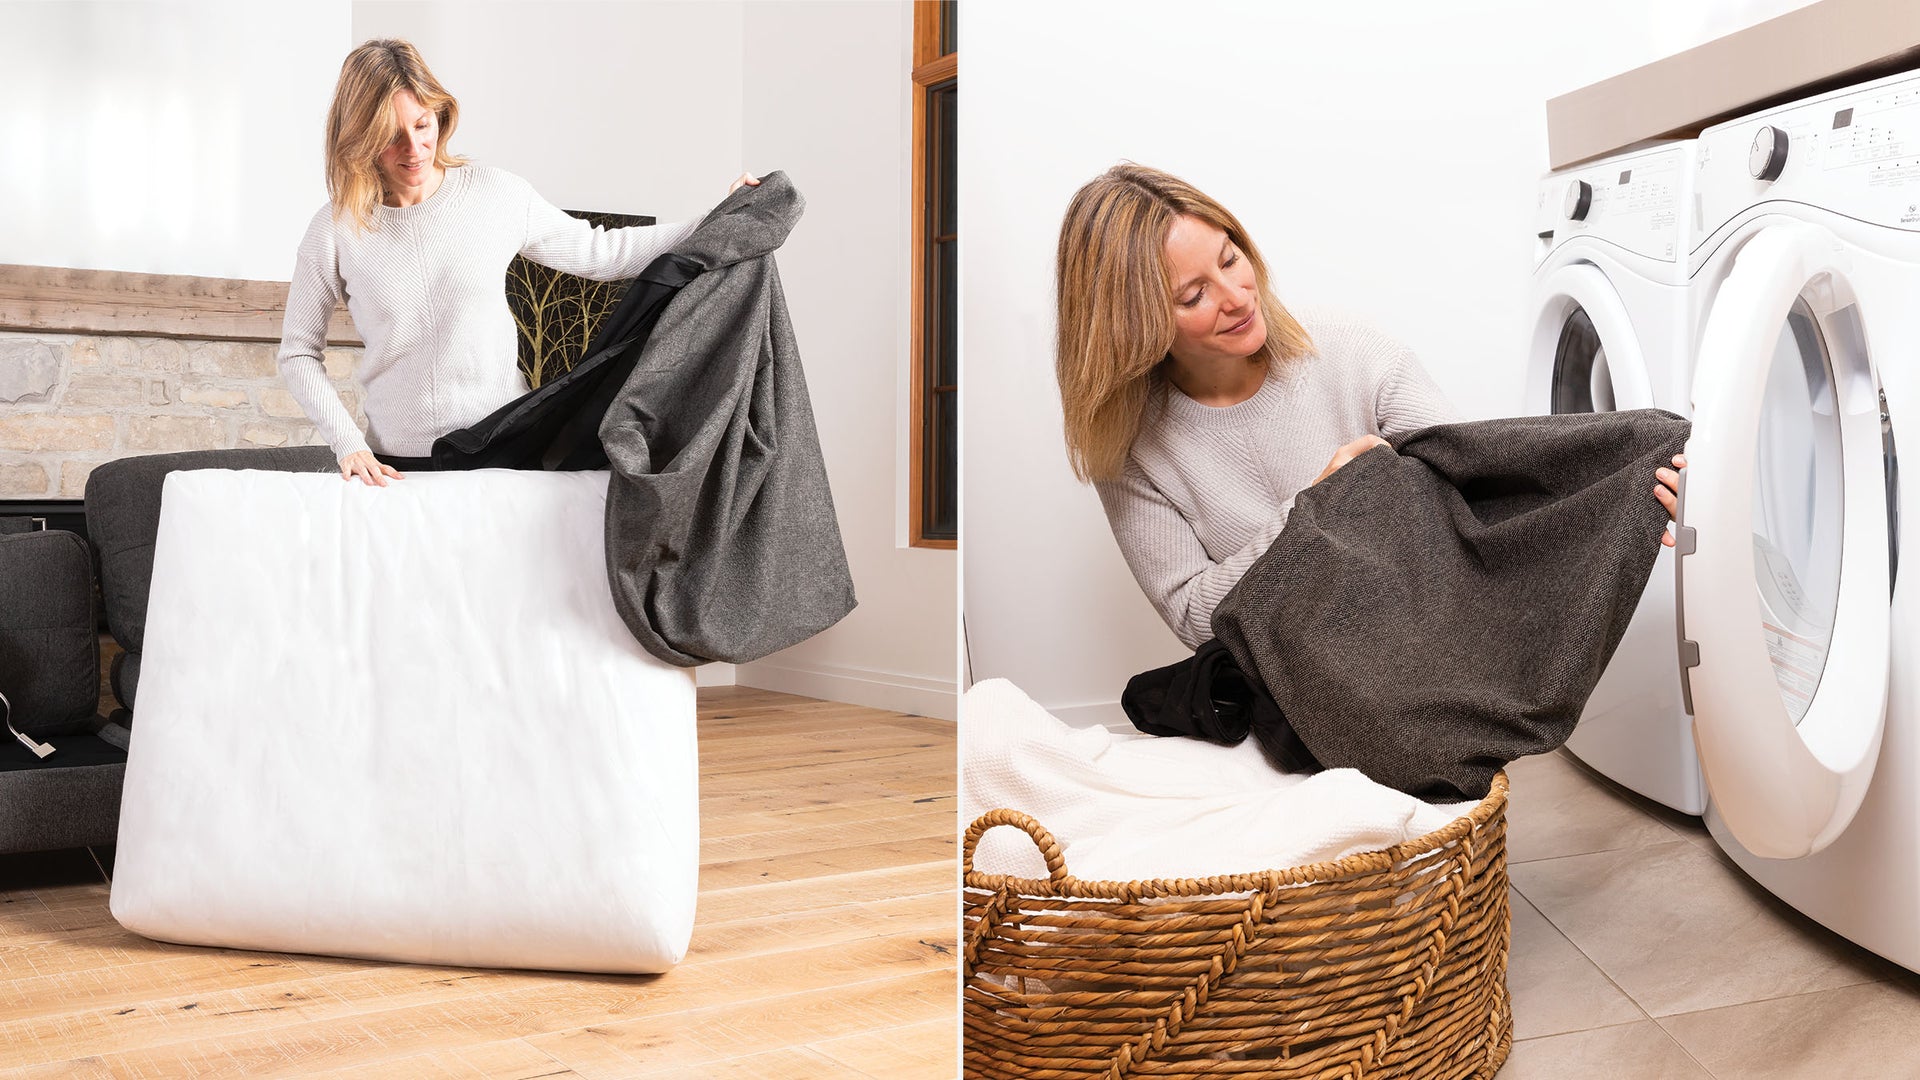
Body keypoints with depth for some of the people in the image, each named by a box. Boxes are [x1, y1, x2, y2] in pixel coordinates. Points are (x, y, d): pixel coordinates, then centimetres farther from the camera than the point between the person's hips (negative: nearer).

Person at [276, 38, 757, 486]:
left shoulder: (495, 193, -3)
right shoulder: (335, 230, -6)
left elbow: (599, 252, 7)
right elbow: (298, 355, 1)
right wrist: (347, 444, -11)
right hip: (401, 464, -1)